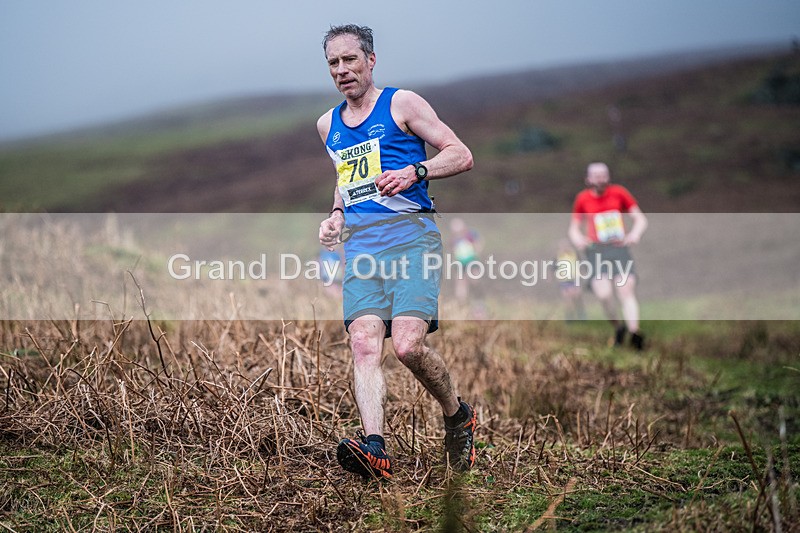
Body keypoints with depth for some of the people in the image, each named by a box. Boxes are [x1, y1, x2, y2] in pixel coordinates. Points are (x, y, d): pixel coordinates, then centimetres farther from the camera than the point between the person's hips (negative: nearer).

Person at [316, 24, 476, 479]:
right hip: (360, 248, 5)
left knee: (408, 345, -20)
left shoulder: (401, 104, 4)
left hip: (411, 236, -5)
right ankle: (375, 447, -28)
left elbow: (462, 155, 1)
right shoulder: (328, 125, 22)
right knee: (364, 345, -17)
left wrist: (413, 172, -15)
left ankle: (459, 416, 6)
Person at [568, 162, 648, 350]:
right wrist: (578, 239, -5)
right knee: (603, 294, -18)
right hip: (596, 250, 0)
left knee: (626, 292, -14)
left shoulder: (618, 192, 6)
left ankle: (634, 332, -19)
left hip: (619, 248, 0)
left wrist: (635, 234, -11)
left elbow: (640, 219, 10)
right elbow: (574, 228, 17)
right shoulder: (583, 198, 8)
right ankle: (618, 327, 4)